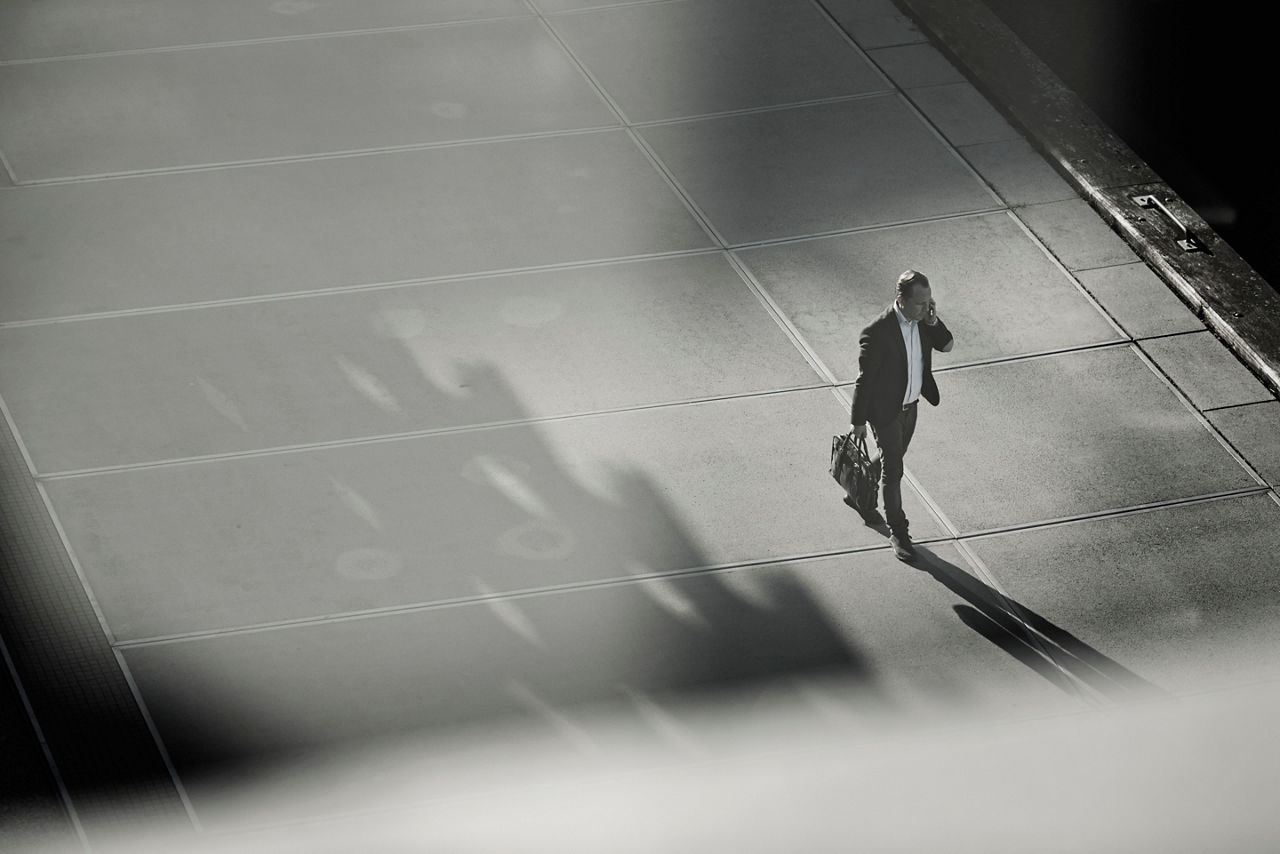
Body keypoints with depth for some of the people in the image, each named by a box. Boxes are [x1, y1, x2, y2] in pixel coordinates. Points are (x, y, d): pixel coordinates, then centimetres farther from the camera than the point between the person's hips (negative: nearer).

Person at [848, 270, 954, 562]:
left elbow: (946, 345, 0)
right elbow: (864, 380, -20)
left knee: (892, 459, 24)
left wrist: (932, 320, -20)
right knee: (892, 470, 1)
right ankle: (898, 531, 15)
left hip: (910, 404, 7)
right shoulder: (877, 333, -29)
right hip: (885, 409, -7)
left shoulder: (922, 319, -10)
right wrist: (858, 421, -12)